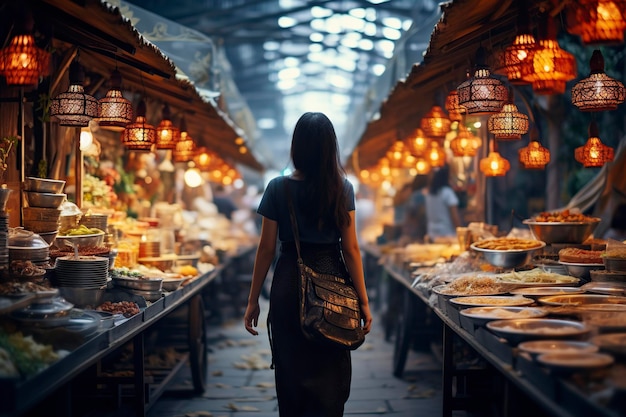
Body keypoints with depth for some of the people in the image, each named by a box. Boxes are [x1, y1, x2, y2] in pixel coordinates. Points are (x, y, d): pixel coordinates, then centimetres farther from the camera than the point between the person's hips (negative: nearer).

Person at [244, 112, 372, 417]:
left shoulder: (278, 188, -5)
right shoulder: (342, 188, -4)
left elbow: (266, 249, -4)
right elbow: (350, 249, -6)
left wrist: (253, 301, 3)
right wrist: (363, 301, 0)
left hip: (289, 285, 0)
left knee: (291, 372, 13)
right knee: (329, 374, 12)